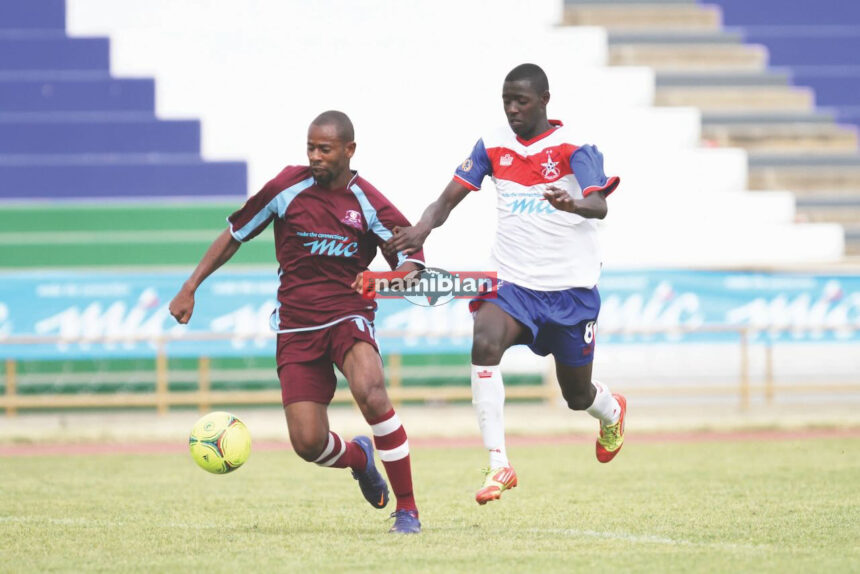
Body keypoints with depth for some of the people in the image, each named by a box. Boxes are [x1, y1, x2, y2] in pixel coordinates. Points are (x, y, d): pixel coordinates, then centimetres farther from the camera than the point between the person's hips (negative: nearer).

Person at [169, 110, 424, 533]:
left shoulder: (369, 204, -6)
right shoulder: (287, 188, -2)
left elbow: (411, 263, 0)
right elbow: (234, 235, 10)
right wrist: (190, 288, 6)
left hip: (347, 315, -2)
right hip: (295, 325, 2)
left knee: (370, 392, -33)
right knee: (308, 443, -9)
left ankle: (408, 510, -20)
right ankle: (360, 458, 31)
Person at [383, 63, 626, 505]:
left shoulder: (573, 147, -10)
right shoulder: (492, 146, 1)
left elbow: (599, 205, -26)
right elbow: (449, 198, -2)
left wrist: (573, 204, -50)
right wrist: (423, 227, -24)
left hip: (571, 287, -2)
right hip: (512, 282, 2)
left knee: (577, 395, 11)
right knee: (484, 344, -30)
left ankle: (611, 411, 52)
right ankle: (498, 465, -29)